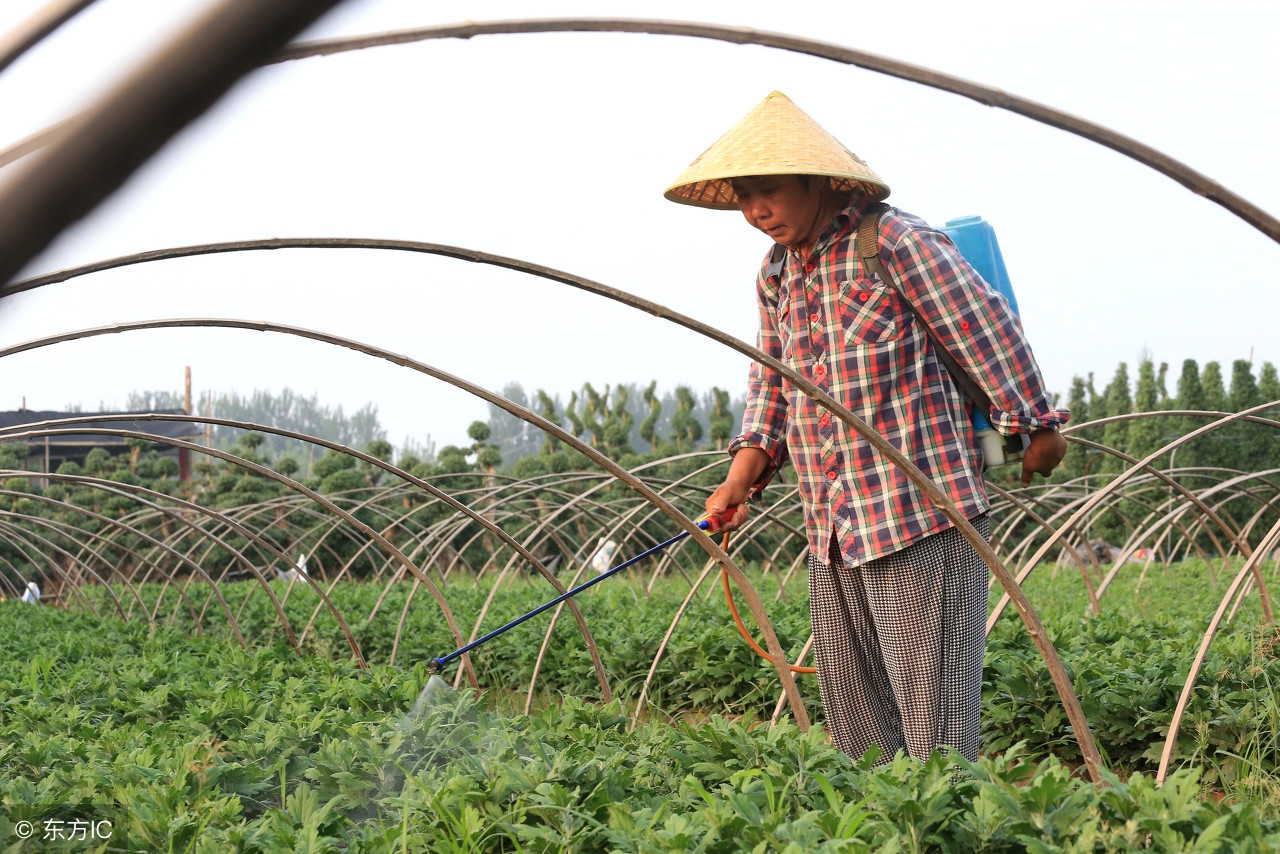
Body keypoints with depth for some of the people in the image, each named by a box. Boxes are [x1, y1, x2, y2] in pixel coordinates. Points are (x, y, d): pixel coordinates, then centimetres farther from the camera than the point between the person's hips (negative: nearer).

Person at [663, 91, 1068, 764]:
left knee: (932, 714, -6)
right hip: (833, 532, 8)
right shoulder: (776, 276, 13)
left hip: (922, 516, -8)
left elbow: (987, 329, -7)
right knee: (851, 710, 13)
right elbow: (771, 383, 21)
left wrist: (1035, 426, 0)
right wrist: (741, 479, 8)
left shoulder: (896, 242, -11)